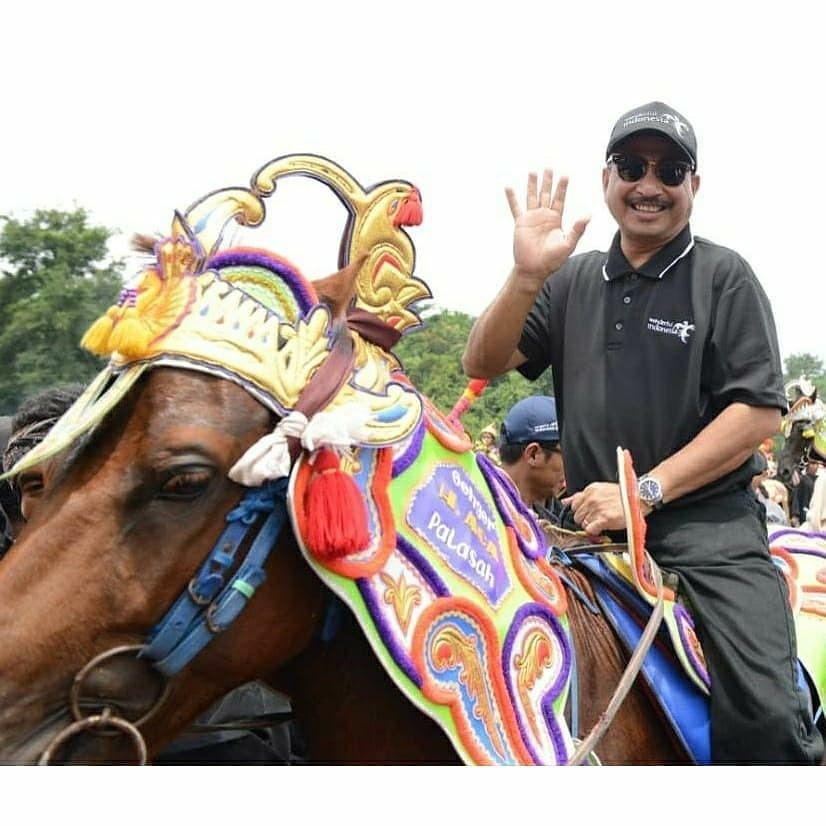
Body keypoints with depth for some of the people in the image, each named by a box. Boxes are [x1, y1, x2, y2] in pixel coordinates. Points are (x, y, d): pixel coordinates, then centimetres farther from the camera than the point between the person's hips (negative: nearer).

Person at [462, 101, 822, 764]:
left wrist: (645, 492, -14)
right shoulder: (573, 280, 15)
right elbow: (483, 364, 8)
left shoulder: (725, 277, 4)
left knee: (768, 715, -19)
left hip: (707, 521, -4)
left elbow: (760, 410, -6)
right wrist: (527, 276, -10)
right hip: (593, 521, 4)